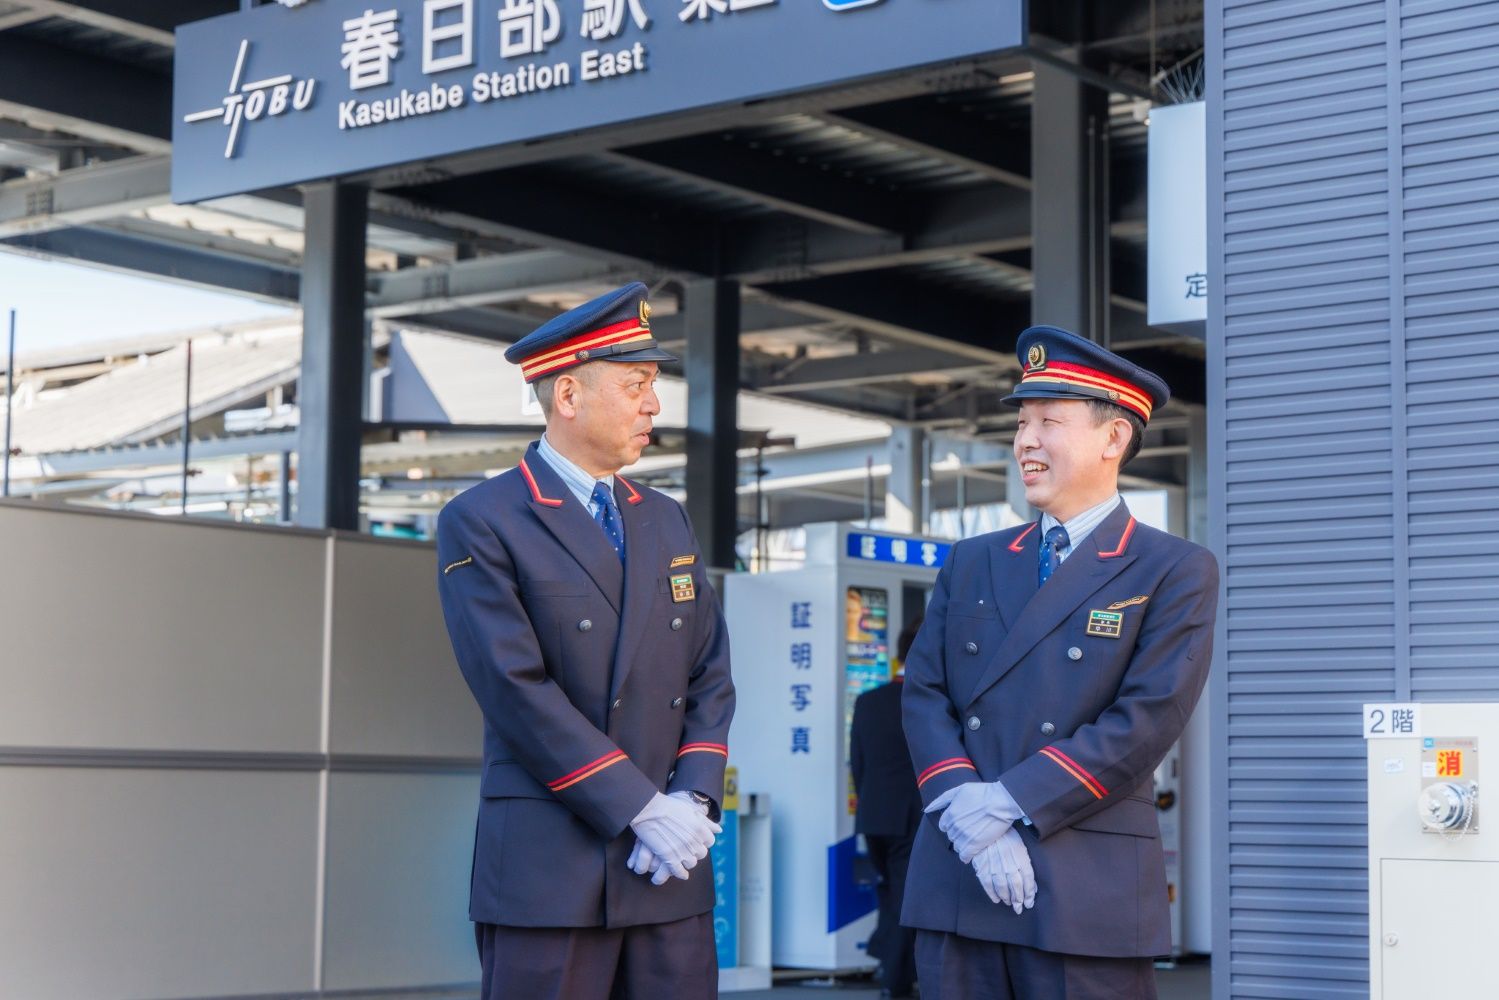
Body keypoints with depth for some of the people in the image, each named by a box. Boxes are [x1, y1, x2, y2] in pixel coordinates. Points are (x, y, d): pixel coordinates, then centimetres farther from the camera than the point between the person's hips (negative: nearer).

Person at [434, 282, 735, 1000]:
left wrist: (693, 799, -4)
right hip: (548, 865, -5)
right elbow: (518, 691, -12)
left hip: (670, 867, 5)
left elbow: (710, 679, 13)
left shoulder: (668, 523, 16)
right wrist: (641, 809, -14)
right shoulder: (481, 524, -3)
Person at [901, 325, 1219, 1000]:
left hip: (1088, 890, -4)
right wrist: (970, 820, -9)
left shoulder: (1175, 572, 1)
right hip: (956, 883, 4)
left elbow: (1148, 718, -10)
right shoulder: (970, 563, 16)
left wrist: (1010, 804, -14)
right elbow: (923, 695, 7)